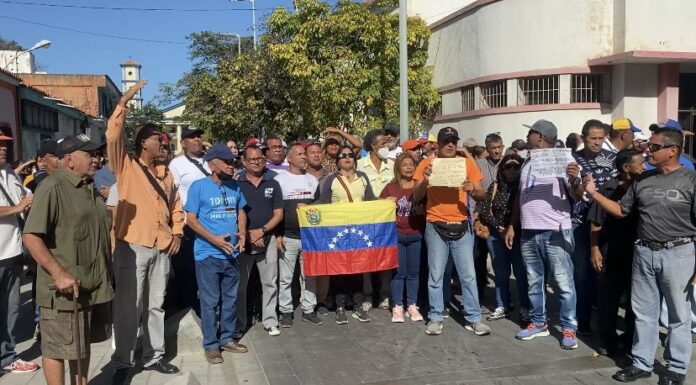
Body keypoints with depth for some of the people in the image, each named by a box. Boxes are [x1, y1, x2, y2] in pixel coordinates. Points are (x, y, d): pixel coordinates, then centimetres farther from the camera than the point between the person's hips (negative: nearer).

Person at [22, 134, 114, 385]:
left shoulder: (90, 188, 13)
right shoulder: (52, 187, -14)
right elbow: (31, 236, -20)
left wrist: (106, 273, 21)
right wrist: (59, 274, -24)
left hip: (94, 285, 8)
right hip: (65, 287, -8)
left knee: (83, 343, 19)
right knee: (57, 348, 4)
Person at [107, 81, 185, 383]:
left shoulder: (166, 173, 14)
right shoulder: (126, 166, -2)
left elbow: (175, 206, 20)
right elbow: (114, 136, -17)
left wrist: (177, 233, 7)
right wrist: (124, 102, -20)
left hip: (161, 248, 6)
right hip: (132, 247, -5)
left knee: (155, 306, 13)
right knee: (128, 307, -2)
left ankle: (153, 356, 24)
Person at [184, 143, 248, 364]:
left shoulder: (235, 187, 6)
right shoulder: (198, 186, -9)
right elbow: (191, 219, -10)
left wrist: (242, 233, -3)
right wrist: (215, 239, -19)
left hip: (231, 254, 5)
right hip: (208, 254, -5)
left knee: (230, 299, 13)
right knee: (210, 302, 2)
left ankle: (227, 338, 28)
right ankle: (210, 345, 13)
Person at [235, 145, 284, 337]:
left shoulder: (273, 184, 6)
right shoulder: (236, 184, 0)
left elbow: (278, 214, 3)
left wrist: (262, 231, -11)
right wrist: (246, 234, -11)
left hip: (267, 240, 2)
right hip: (242, 240, -1)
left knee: (270, 283, 5)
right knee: (240, 284, 5)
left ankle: (270, 321, 16)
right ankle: (238, 324, 16)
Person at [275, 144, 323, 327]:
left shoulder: (313, 180, 11)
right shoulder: (279, 180, -1)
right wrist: (277, 234, -9)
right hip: (287, 237, -3)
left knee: (310, 275, 8)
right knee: (285, 277, 2)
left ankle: (308, 310, 18)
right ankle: (286, 311, 14)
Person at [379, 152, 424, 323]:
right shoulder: (390, 187, 3)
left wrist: (422, 210, -8)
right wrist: (386, 202, -13)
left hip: (415, 235, 1)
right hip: (396, 234, -1)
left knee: (413, 272, 8)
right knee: (399, 272, 2)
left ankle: (412, 306, 17)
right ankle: (397, 307, 10)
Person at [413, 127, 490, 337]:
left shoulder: (467, 163, 1)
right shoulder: (428, 163, -2)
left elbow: (482, 195, 0)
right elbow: (417, 197, -2)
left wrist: (472, 190, -22)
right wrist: (425, 180, -20)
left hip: (461, 227, 1)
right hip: (436, 227, -1)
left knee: (468, 275, 5)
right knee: (436, 275, 5)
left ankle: (473, 319, 14)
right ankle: (435, 318, 16)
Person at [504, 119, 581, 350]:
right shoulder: (527, 163, 14)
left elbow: (576, 197, -10)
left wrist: (574, 180, -31)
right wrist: (512, 226, 16)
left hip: (555, 232, -7)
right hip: (528, 233, 7)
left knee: (564, 283, -1)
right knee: (534, 282, 13)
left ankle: (569, 328, 9)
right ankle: (538, 323, 25)